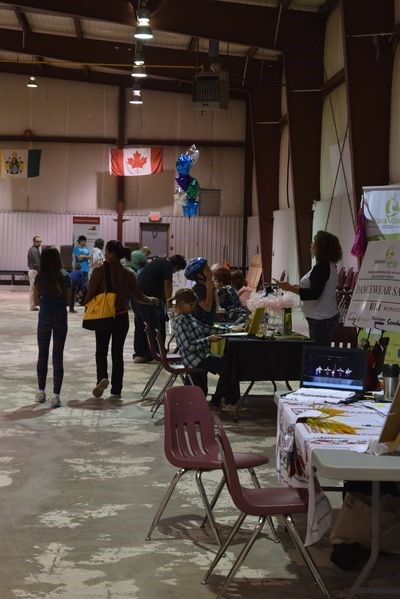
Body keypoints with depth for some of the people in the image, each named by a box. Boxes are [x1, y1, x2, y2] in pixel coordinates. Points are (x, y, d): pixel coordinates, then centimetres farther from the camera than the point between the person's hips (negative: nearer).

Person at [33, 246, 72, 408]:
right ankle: (56, 395, -3)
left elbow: (36, 300, 2)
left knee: (42, 355, 14)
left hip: (44, 317, 0)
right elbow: (68, 301, 2)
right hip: (61, 317, 0)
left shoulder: (40, 277, -6)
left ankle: (41, 392, 21)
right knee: (58, 357, 2)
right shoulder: (65, 277, -4)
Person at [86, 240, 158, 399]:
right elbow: (138, 296, 1)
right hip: (122, 317, 3)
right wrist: (152, 300, 20)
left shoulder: (99, 271, -12)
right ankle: (116, 390, 13)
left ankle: (102, 377, -15)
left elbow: (90, 295, -12)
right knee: (117, 352, 11)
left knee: (101, 351, 12)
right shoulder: (128, 273, -2)